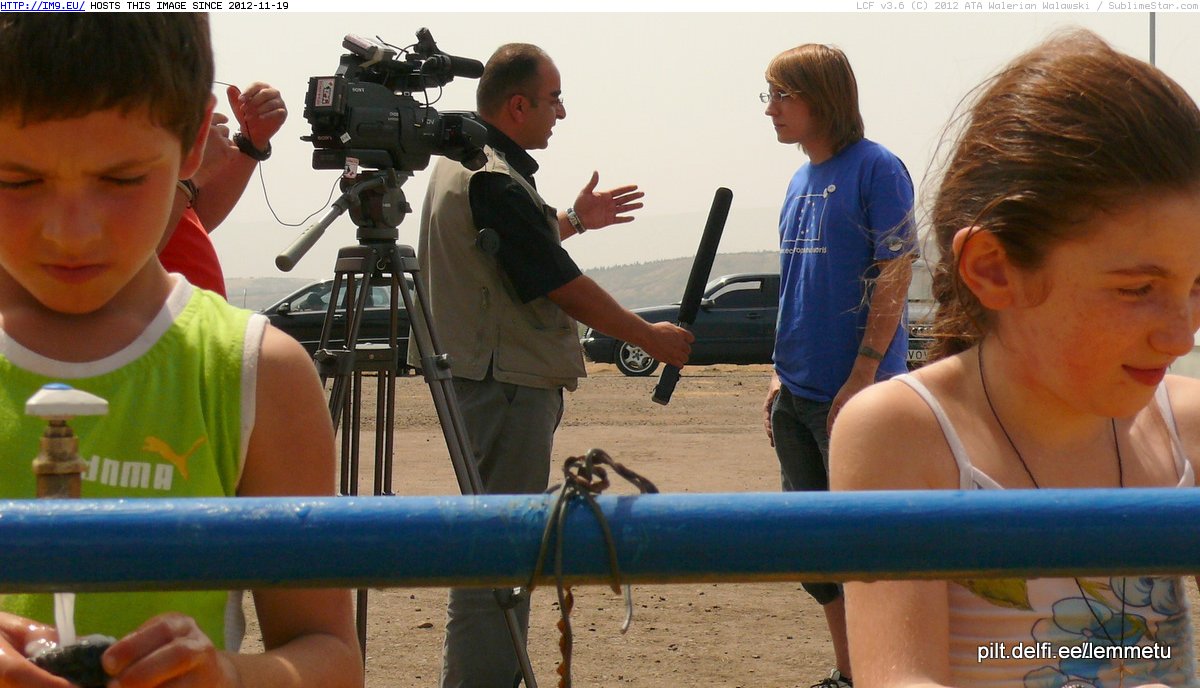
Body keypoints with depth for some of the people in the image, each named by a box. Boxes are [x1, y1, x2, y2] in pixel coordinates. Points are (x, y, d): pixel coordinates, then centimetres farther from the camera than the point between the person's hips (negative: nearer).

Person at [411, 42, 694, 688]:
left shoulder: (456, 163, 12)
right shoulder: (497, 182, -20)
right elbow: (565, 287, -16)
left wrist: (573, 219, 28)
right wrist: (651, 338, -6)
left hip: (484, 376, 11)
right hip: (507, 384, -11)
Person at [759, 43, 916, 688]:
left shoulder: (875, 168, -10)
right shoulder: (801, 180, 14)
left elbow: (893, 278, -14)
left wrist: (860, 379, -19)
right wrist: (781, 373, 15)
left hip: (856, 393, -8)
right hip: (798, 393, 8)